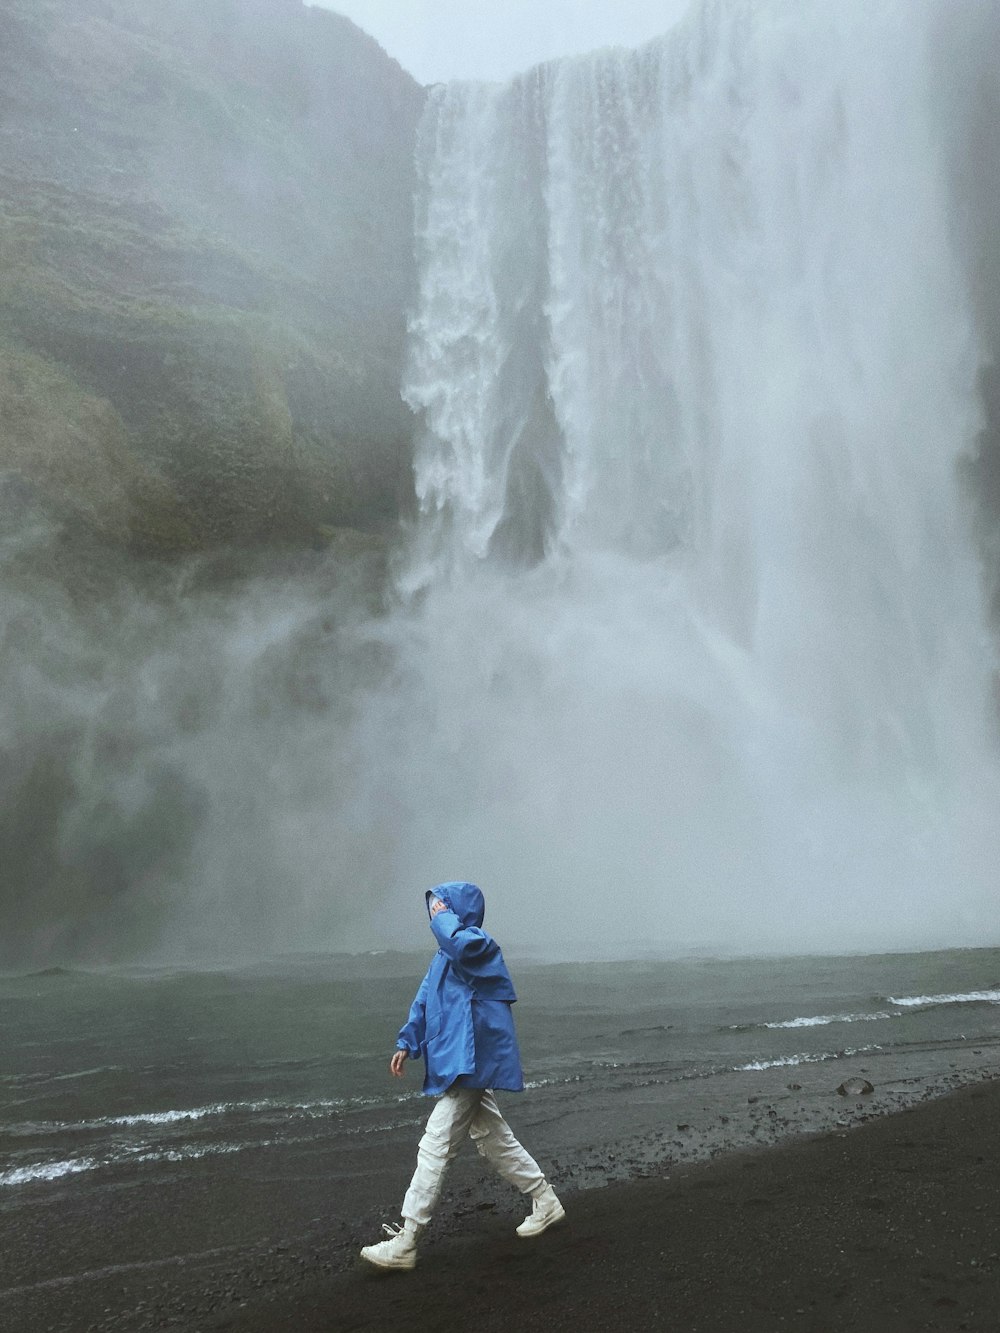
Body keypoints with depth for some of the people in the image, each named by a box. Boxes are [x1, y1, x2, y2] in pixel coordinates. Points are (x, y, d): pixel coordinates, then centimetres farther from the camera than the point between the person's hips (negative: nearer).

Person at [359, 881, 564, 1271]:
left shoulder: (478, 945, -14)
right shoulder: (446, 954, 16)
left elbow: (461, 943, -40)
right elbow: (424, 1000, 20)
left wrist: (444, 917, -22)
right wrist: (406, 1043, 15)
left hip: (470, 1063, -10)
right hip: (456, 1064, 10)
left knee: (434, 1149, -7)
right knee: (494, 1140, 18)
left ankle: (405, 1242, -1)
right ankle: (546, 1203, 31)